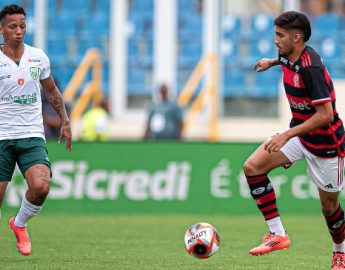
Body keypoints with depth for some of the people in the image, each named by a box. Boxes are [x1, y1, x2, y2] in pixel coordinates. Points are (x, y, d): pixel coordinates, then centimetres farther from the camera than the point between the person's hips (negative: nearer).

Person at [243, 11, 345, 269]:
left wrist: (287, 136, -33)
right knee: (252, 167, -11)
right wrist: (272, 62, 33)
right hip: (299, 133, 8)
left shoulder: (311, 68, -29)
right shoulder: (288, 57, -3)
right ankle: (277, 233, -8)